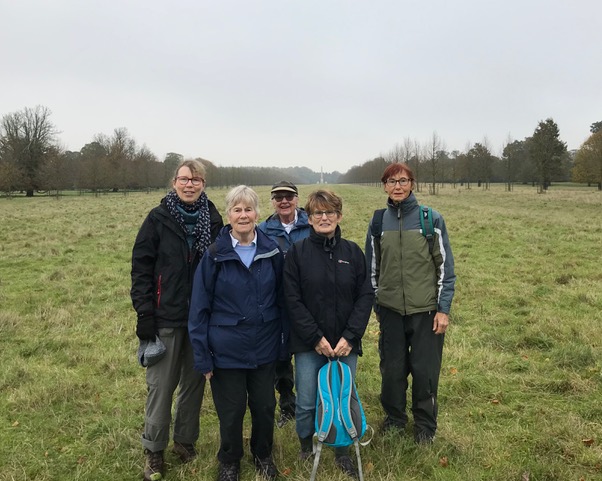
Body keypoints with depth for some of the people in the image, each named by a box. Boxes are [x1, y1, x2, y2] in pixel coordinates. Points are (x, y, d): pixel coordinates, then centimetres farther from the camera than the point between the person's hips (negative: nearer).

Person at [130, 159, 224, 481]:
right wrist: (144, 314, -11)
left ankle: (186, 440, 32)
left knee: (194, 381, 13)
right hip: (166, 317, -2)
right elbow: (141, 267, -6)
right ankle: (154, 450, 23)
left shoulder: (213, 219, 2)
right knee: (161, 385, 5)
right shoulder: (158, 218, -5)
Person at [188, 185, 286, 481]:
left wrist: (283, 342, 3)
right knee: (231, 410, 11)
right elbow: (199, 307, -8)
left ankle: (263, 455, 41)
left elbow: (281, 300, 3)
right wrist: (202, 355, -9)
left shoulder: (272, 251, -3)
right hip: (227, 350, -2)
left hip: (265, 348, 2)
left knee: (265, 406, 14)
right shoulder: (215, 255, -10)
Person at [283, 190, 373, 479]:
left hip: (346, 344, 2)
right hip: (308, 345, -1)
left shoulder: (353, 252, 3)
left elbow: (365, 296, 0)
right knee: (306, 403, 5)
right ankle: (305, 451, 30)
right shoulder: (297, 252, -3)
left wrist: (349, 336, -9)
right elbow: (292, 300, -6)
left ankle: (342, 452, 29)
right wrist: (316, 338, -12)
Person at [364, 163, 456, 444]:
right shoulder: (378, 222, 3)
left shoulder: (431, 219, -6)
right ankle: (394, 418, 32)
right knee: (392, 369, 11)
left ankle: (425, 425, 27)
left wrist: (443, 309, -7)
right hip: (390, 311, 2)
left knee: (425, 370, 5)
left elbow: (445, 266, -4)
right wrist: (376, 305, 12)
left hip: (426, 310, -2)